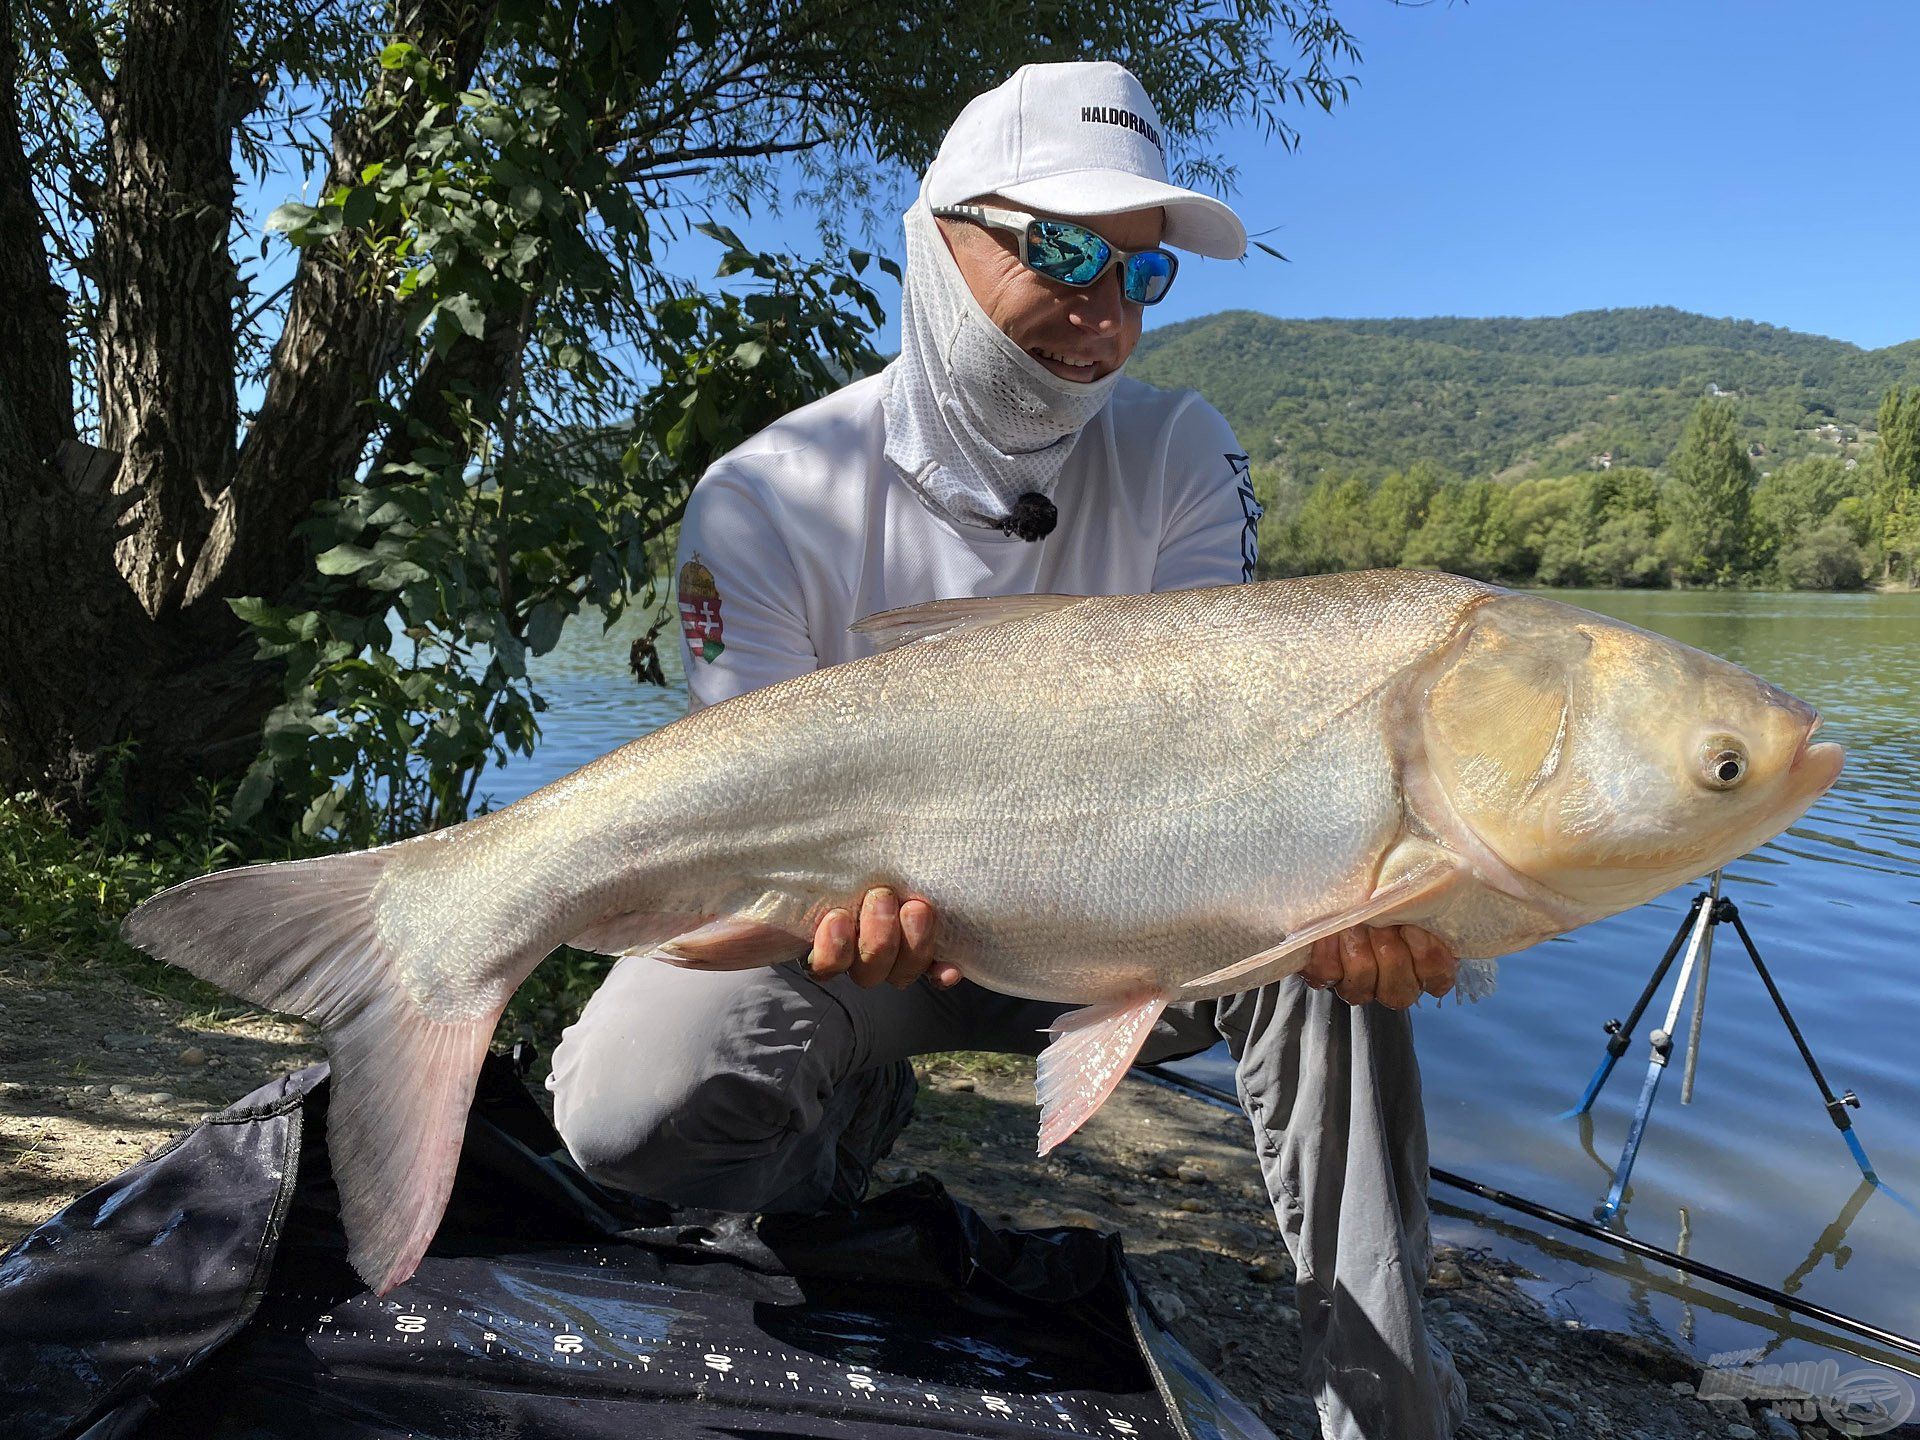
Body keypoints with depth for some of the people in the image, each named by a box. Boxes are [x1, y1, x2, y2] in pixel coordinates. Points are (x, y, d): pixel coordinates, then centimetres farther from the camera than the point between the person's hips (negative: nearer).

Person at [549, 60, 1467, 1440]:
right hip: (852, 922, -1)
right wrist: (845, 894, -46)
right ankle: (853, 1113, 12)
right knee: (625, 1109, -25)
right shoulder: (767, 502, -17)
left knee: (1327, 929, -26)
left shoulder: (1181, 457, -9)